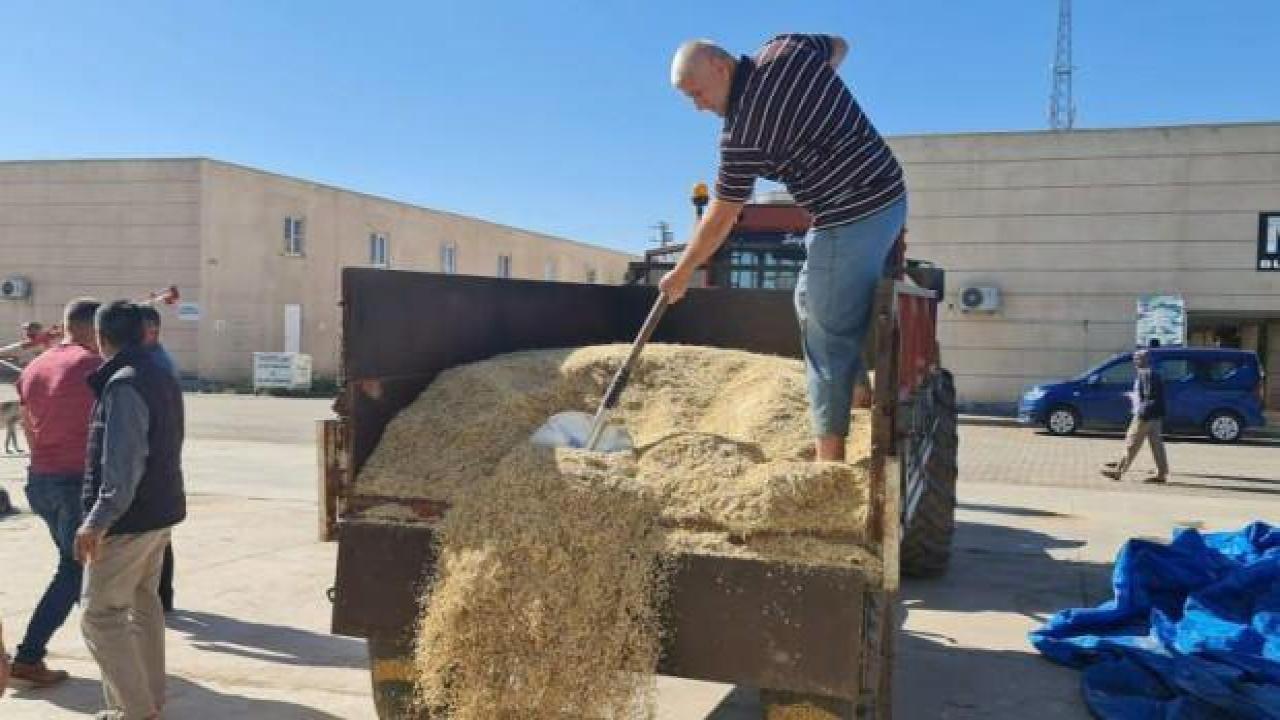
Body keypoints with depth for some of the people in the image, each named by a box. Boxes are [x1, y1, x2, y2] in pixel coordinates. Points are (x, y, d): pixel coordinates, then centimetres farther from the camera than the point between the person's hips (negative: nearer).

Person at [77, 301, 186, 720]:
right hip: (160, 512, 10)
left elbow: (123, 463, -26)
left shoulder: (123, 385, -19)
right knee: (143, 603, 19)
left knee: (100, 614, -1)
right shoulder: (162, 378, 11)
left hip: (129, 518, -10)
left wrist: (97, 521, -28)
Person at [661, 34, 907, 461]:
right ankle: (855, 389, 26)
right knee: (810, 302, 21)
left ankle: (829, 458, 1)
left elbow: (720, 220, -8)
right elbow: (838, 46, 26)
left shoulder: (741, 132, -16)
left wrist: (681, 274, 5)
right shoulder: (788, 46, 3)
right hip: (889, 192, 9)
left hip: (851, 218, -9)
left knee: (827, 336, -3)